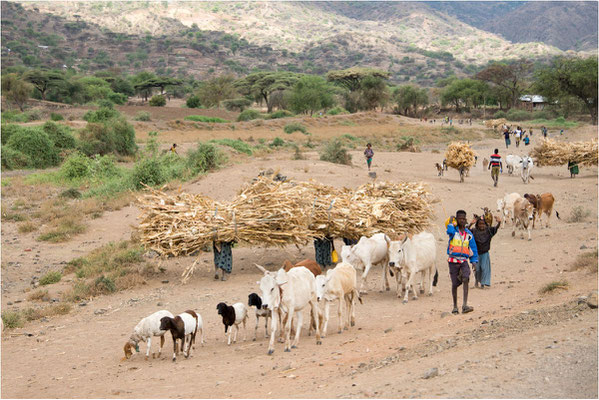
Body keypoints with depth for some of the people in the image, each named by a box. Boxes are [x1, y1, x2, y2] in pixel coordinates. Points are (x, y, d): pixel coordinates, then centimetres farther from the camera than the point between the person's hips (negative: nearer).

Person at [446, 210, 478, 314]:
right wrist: (451, 222, -8)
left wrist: (474, 261, 3)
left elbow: (473, 248, 13)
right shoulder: (453, 230, 2)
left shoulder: (469, 234, 9)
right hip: (453, 260, -1)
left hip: (464, 261, 1)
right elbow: (450, 231, -25)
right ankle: (455, 307, 19)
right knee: (454, 284, 2)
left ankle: (465, 305, -27)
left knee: (465, 279, -22)